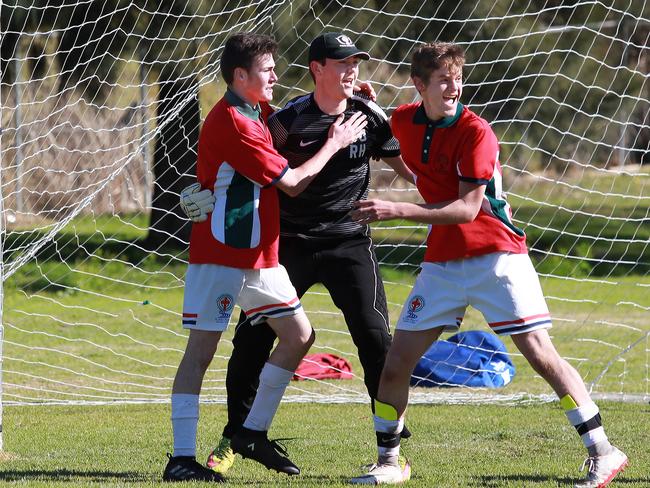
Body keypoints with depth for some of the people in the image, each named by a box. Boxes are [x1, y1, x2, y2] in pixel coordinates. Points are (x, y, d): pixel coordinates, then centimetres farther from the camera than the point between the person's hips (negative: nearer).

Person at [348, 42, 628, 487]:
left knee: (540, 353, -11)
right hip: (442, 261, 6)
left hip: (497, 255, -6)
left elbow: (467, 209, -21)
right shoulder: (403, 121, 3)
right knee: (396, 363, 1)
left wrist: (398, 211, -27)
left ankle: (602, 452, -7)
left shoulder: (475, 132, -15)